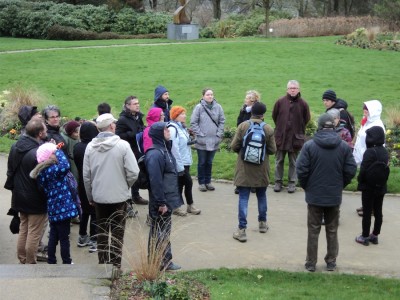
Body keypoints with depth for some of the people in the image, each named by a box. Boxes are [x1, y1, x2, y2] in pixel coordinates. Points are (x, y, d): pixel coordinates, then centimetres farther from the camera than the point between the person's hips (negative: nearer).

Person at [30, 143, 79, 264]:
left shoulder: (44, 171, 7)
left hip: (54, 209, 9)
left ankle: (51, 262, 25)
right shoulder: (51, 171, -21)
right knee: (64, 238, 3)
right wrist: (58, 151, -25)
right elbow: (65, 166, -38)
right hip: (62, 208, -9)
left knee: (53, 237, 16)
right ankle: (67, 263, 14)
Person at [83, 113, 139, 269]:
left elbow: (86, 175, 1)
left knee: (102, 232, 15)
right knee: (117, 233, 8)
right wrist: (126, 186, 5)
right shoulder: (122, 145, -14)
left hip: (99, 196, 3)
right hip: (119, 196, -3)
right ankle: (115, 266, 9)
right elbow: (133, 173, -15)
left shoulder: (90, 146, -4)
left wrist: (90, 197, 12)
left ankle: (103, 264, 22)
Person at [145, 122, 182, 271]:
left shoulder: (164, 149, 11)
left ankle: (165, 261, 27)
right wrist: (161, 202, -23)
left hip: (167, 199, 10)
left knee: (164, 231, 17)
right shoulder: (155, 154, -22)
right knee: (160, 233, 2)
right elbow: (155, 181, -25)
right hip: (161, 202, -10)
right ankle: (161, 263, 11)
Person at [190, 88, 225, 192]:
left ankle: (208, 181, 24)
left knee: (209, 162, 13)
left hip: (214, 141, 3)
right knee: (202, 163, 7)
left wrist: (219, 134, -1)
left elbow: (222, 121, 7)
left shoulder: (218, 107, 0)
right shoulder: (199, 107, -8)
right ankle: (201, 182, 17)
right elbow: (193, 123, -5)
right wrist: (199, 134, -10)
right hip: (202, 141, -3)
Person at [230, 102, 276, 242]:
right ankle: (262, 223, 34)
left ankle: (242, 229, -3)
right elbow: (272, 150, -5)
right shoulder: (268, 129, -8)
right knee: (261, 195, 20)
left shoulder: (242, 126, -10)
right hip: (261, 170, 1)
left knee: (243, 198, 0)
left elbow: (234, 146, -8)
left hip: (244, 169, -1)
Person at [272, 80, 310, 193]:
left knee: (294, 162, 7)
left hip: (296, 137, -1)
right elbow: (274, 116, 10)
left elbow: (306, 119, 8)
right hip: (280, 137, 1)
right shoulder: (280, 102, -3)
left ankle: (292, 183, 15)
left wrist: (299, 130, 11)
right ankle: (278, 181, 18)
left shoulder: (303, 104, -4)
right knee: (279, 161, 8)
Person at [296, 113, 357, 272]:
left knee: (313, 231, 10)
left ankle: (311, 263, 15)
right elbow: (351, 170, -3)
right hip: (335, 197, 2)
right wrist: (340, 185, 12)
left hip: (314, 195, -2)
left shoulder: (309, 145, -13)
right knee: (332, 231, 15)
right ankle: (331, 262, 22)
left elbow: (301, 169, -13)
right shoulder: (344, 147, -6)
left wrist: (306, 186, 5)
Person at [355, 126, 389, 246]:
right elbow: (387, 168, 11)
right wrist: (383, 180, 17)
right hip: (381, 187, 7)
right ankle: (375, 235, 22)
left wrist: (360, 180, -6)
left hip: (369, 187, -7)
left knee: (367, 212, 2)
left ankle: (365, 236, 10)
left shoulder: (370, 152, -21)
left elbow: (364, 170, -22)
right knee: (378, 212, 13)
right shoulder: (385, 152, 3)